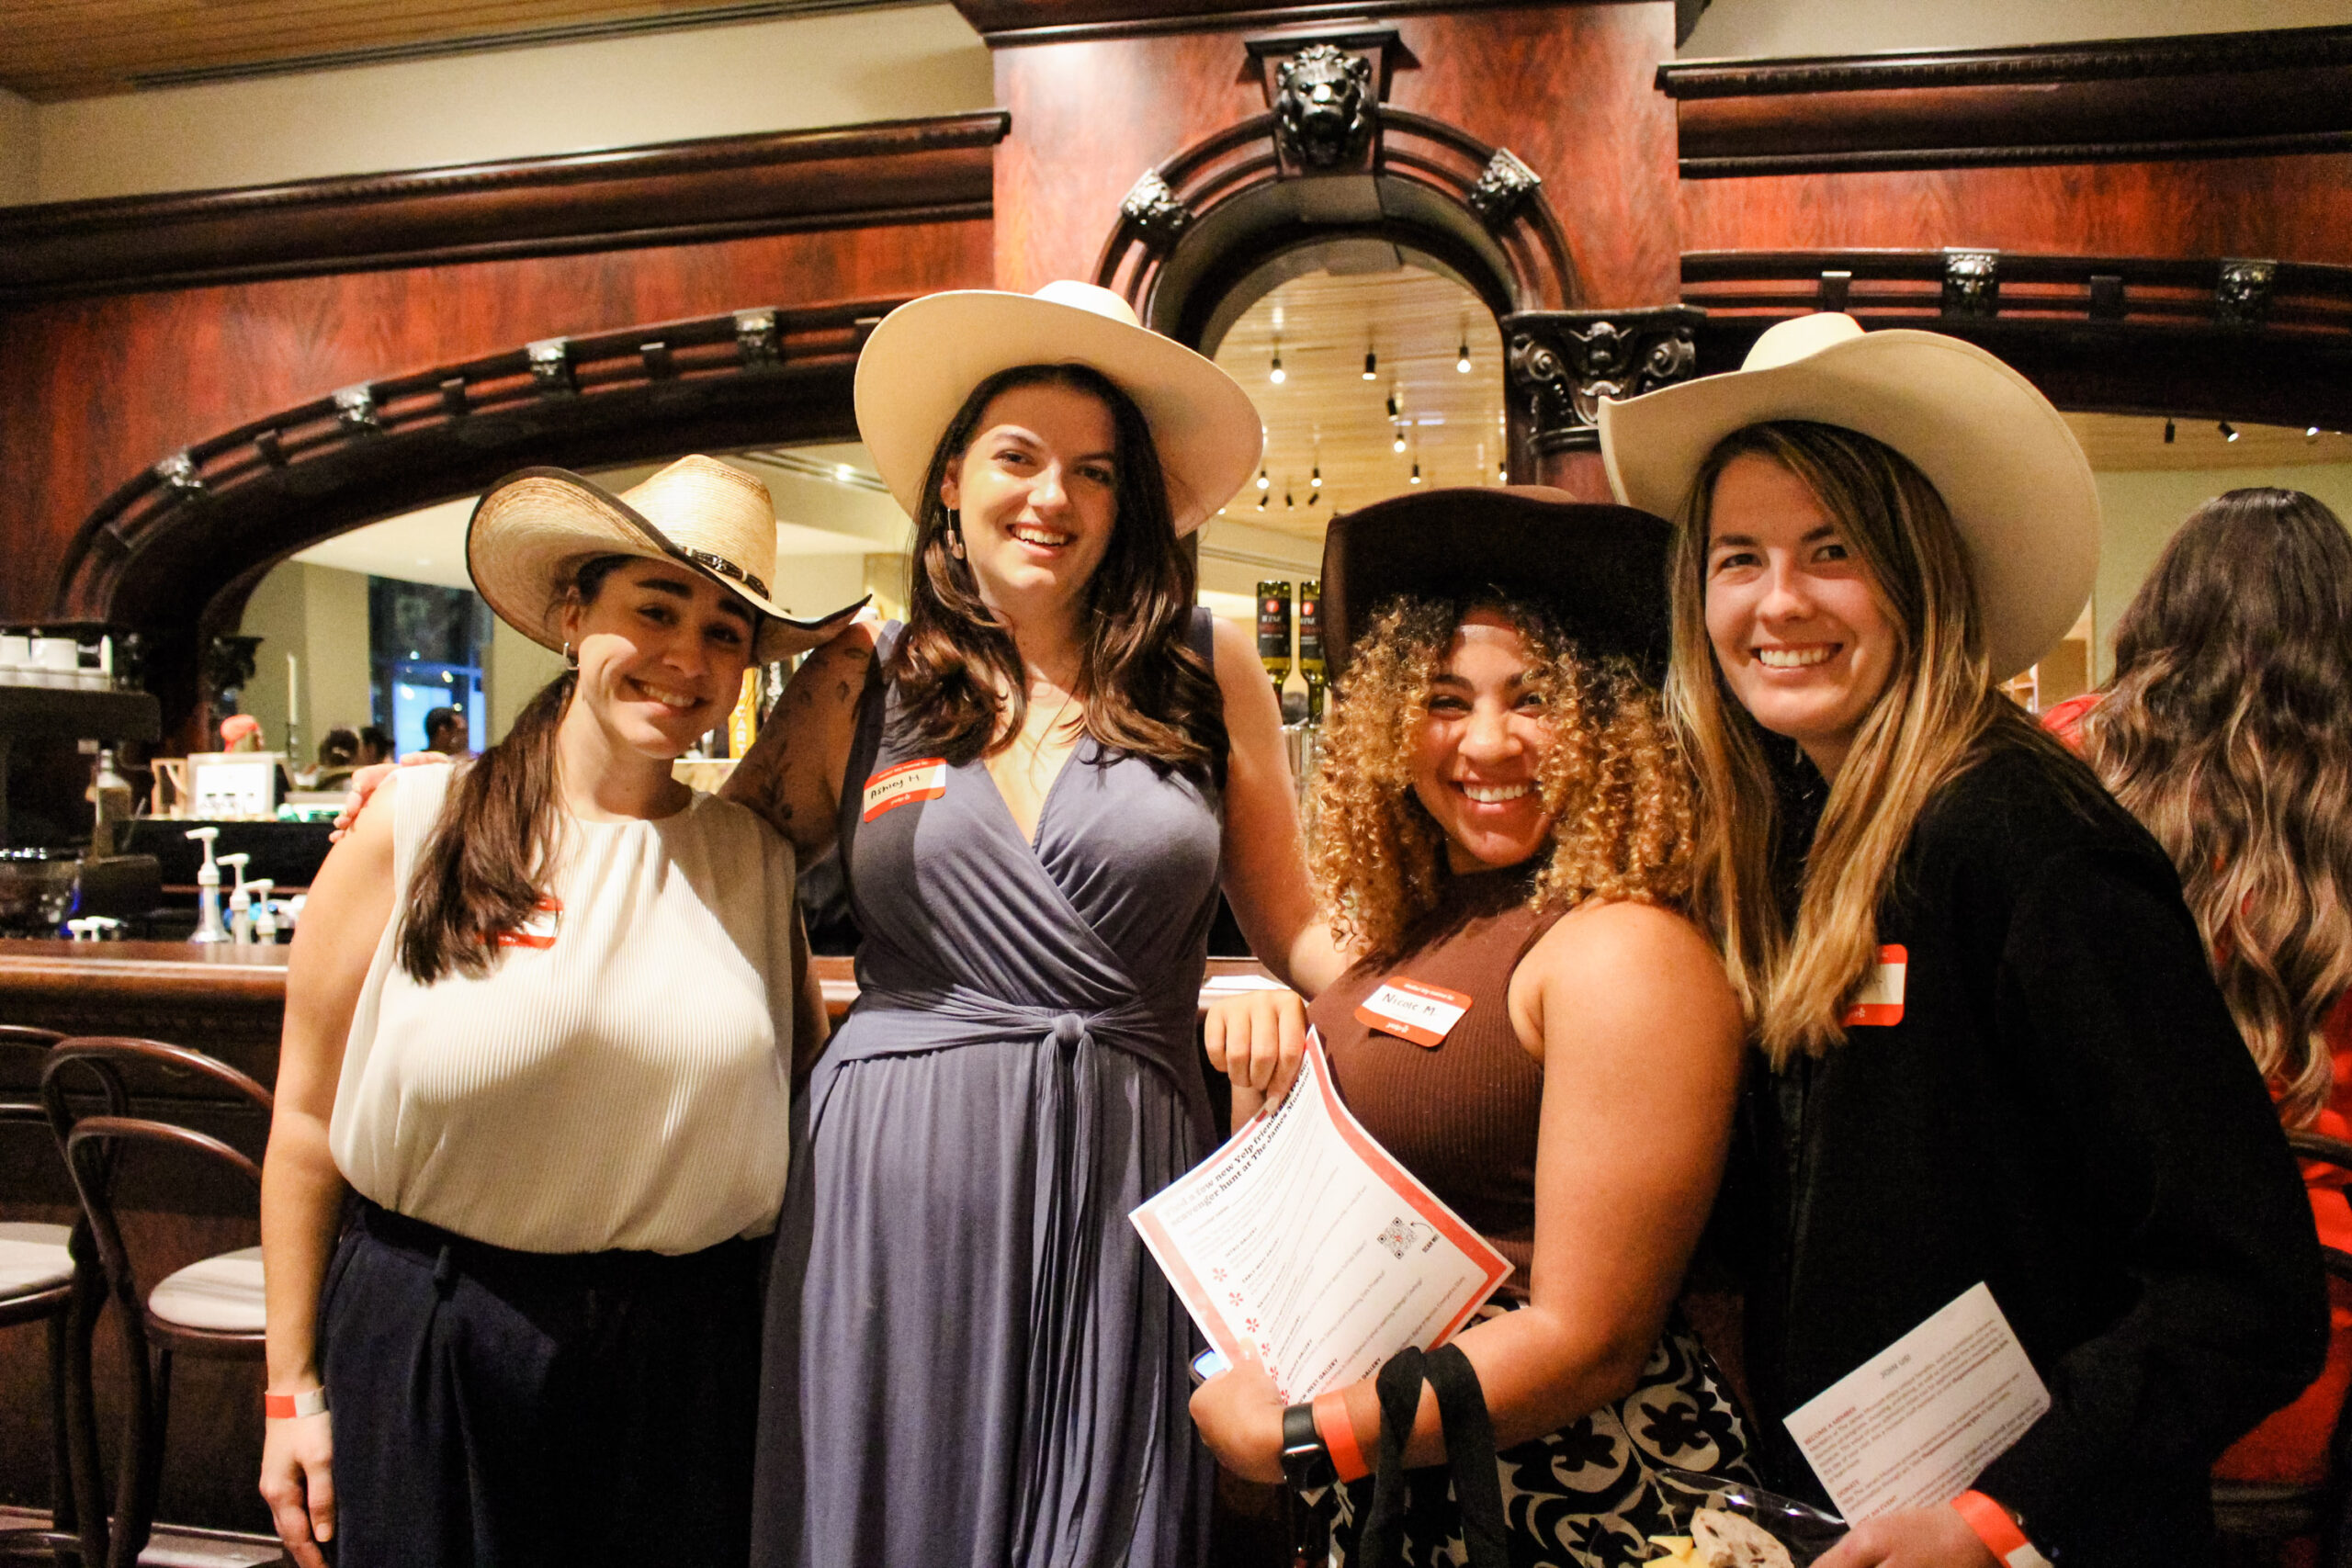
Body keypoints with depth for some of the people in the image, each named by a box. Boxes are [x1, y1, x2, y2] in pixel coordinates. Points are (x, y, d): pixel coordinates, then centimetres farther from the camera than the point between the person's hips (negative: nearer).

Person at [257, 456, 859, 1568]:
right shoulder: (411, 827, -6)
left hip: (683, 1354, 2)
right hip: (426, 1345, -2)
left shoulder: (756, 858, 1)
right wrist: (294, 1388, 0)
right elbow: (308, 1120, -2)